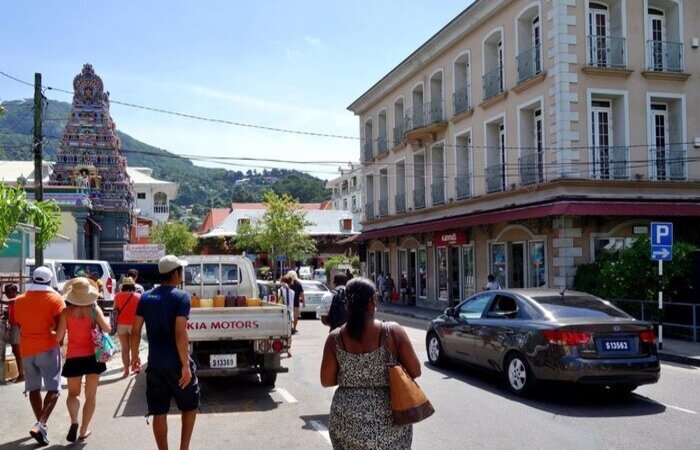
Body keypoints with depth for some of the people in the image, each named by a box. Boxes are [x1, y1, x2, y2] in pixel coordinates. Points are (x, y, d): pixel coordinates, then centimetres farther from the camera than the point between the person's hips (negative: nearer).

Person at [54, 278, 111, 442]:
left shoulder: (66, 312, -10)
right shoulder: (94, 308, -9)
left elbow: (58, 337, -9)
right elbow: (107, 328, -8)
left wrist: (53, 331, 13)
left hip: (74, 358, 0)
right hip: (93, 356, 1)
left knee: (73, 393, 17)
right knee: (91, 395, 13)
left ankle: (74, 421, -8)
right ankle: (84, 430, 17)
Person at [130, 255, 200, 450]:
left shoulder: (146, 297, 4)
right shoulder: (181, 296, -11)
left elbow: (135, 330, 4)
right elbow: (180, 333, -19)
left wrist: (134, 356, 17)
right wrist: (186, 365, -18)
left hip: (155, 364, 4)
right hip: (177, 364, -4)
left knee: (159, 413, 10)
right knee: (190, 407, 15)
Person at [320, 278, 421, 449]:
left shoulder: (335, 339, -7)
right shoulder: (393, 332, -12)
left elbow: (326, 381, -1)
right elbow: (415, 371, -7)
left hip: (347, 422, 1)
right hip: (388, 421, -1)